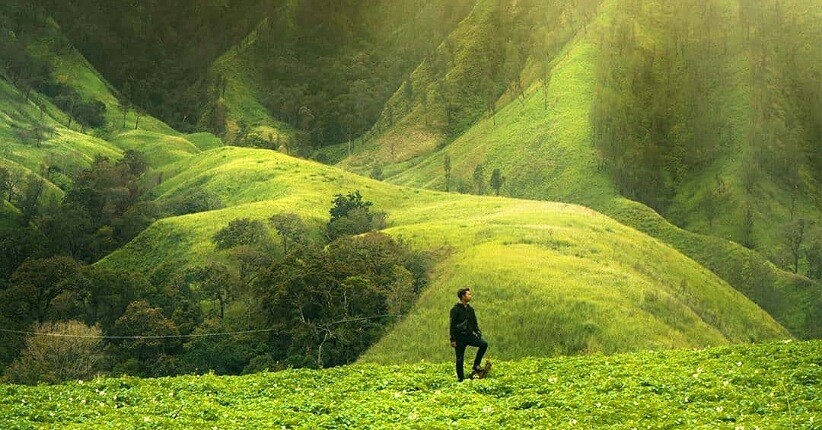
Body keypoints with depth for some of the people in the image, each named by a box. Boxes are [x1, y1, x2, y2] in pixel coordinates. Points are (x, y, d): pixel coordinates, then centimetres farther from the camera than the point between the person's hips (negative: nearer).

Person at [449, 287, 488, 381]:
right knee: (460, 359, -2)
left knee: (484, 344, -18)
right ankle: (461, 379, 10)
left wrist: (478, 333, 5)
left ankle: (475, 366, -8)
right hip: (460, 336, -5)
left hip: (469, 335, 5)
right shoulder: (455, 309, -8)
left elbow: (474, 324, 18)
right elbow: (452, 325, -10)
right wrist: (453, 340, -14)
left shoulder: (470, 309, 11)